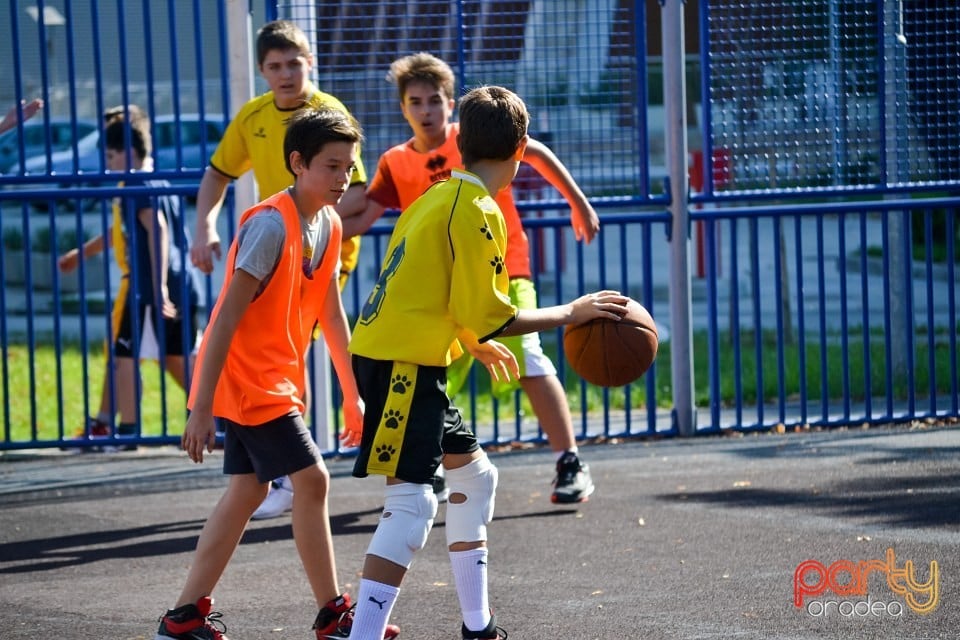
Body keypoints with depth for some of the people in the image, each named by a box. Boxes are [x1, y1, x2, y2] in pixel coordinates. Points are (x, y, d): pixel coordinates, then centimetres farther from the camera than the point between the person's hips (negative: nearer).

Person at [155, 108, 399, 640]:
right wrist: (202, 408, -23)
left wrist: (352, 394, 15)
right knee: (311, 479, -9)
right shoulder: (270, 225, -22)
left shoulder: (328, 225, 5)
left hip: (274, 382, 9)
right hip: (245, 378, -9)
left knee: (248, 490, 11)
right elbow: (228, 318, -22)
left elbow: (331, 315, 14)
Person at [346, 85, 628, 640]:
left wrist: (474, 343, 35)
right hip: (403, 365, -10)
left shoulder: (439, 198, 15)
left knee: (474, 474, 21)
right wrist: (573, 313, -7)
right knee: (412, 503, -17)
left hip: (399, 357, 10)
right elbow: (489, 318, -15)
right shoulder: (478, 213, -13)